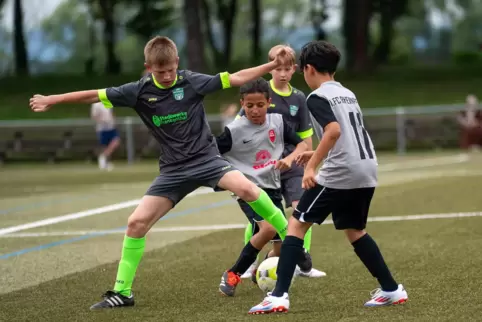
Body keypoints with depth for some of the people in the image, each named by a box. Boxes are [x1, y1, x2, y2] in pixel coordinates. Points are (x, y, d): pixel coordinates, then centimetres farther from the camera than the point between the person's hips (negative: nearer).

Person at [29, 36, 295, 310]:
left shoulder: (191, 81, -7)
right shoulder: (140, 91, -3)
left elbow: (236, 78, -4)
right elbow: (96, 95, 4)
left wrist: (274, 65, -12)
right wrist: (52, 100, 8)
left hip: (206, 158, -2)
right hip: (174, 169, 3)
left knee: (247, 188, -30)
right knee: (137, 222, -7)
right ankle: (122, 292, 5)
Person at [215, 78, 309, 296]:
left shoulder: (278, 122, -1)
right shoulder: (234, 131, -11)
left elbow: (302, 145, 4)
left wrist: (290, 158, -16)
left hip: (272, 189, 5)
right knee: (268, 229, -31)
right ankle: (233, 275, -14)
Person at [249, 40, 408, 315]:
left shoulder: (318, 97, -6)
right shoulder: (348, 94, 19)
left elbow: (334, 131, -22)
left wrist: (312, 166, -20)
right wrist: (318, 154, 30)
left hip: (340, 173, -8)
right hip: (367, 170, 8)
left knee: (296, 225, -1)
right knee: (354, 230, 25)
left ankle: (279, 297, -10)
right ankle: (391, 289, 23)